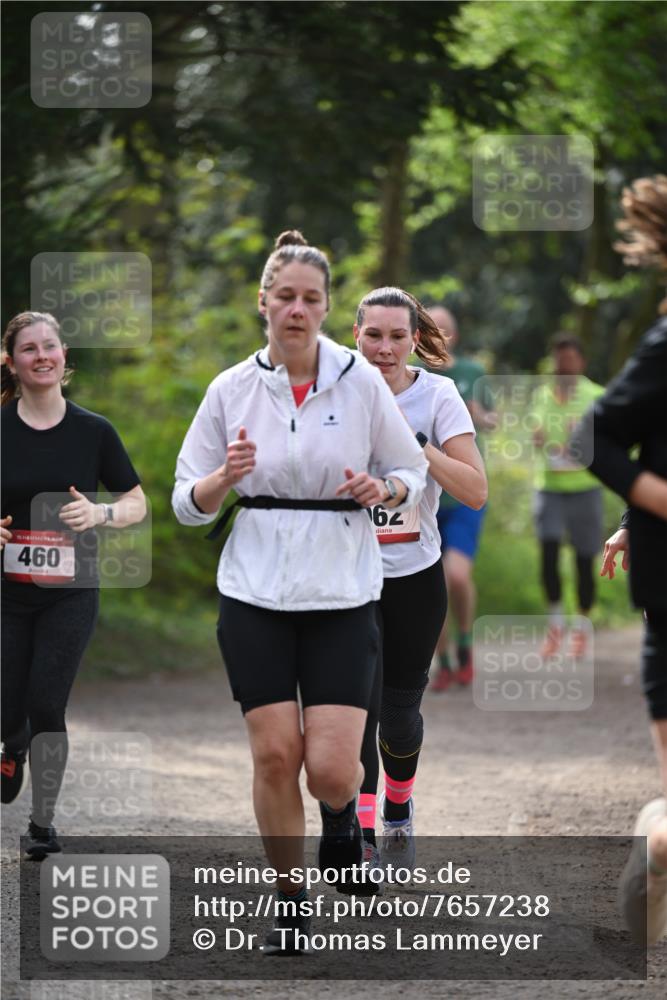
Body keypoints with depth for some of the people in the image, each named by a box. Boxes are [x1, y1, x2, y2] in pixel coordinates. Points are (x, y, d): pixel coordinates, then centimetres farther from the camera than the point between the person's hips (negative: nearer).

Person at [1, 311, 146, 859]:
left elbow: (137, 504, 5)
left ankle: (44, 823, 6)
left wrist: (100, 512, -15)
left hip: (70, 593, -1)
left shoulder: (93, 431, -1)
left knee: (46, 707, -9)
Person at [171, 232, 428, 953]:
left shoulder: (362, 382, -2)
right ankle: (290, 907, 15)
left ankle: (342, 814, 28)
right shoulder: (231, 389, 1)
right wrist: (225, 477, -16)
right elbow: (188, 503, 5)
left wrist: (383, 490, -14)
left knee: (332, 770, -10)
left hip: (342, 596, -1)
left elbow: (414, 475, 8)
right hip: (255, 596, 1)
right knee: (275, 754, -4)